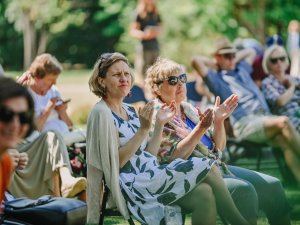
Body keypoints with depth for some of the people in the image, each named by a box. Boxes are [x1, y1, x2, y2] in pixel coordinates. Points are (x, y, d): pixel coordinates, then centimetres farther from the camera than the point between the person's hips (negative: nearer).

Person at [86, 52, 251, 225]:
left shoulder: (130, 111, 17)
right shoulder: (101, 113, -7)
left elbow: (148, 155, 12)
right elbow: (115, 162, -16)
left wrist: (160, 124, 4)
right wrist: (143, 130, -20)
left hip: (150, 177, 7)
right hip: (132, 184, -7)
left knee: (204, 193, -20)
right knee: (207, 168, -16)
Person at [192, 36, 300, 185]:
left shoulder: (242, 69, 33)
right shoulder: (216, 78, 14)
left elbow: (251, 52, 51)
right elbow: (196, 61, 0)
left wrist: (236, 59, 36)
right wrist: (213, 63, 16)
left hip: (265, 117, 6)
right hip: (244, 123, -6)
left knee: (285, 142, -28)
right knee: (283, 122, -33)